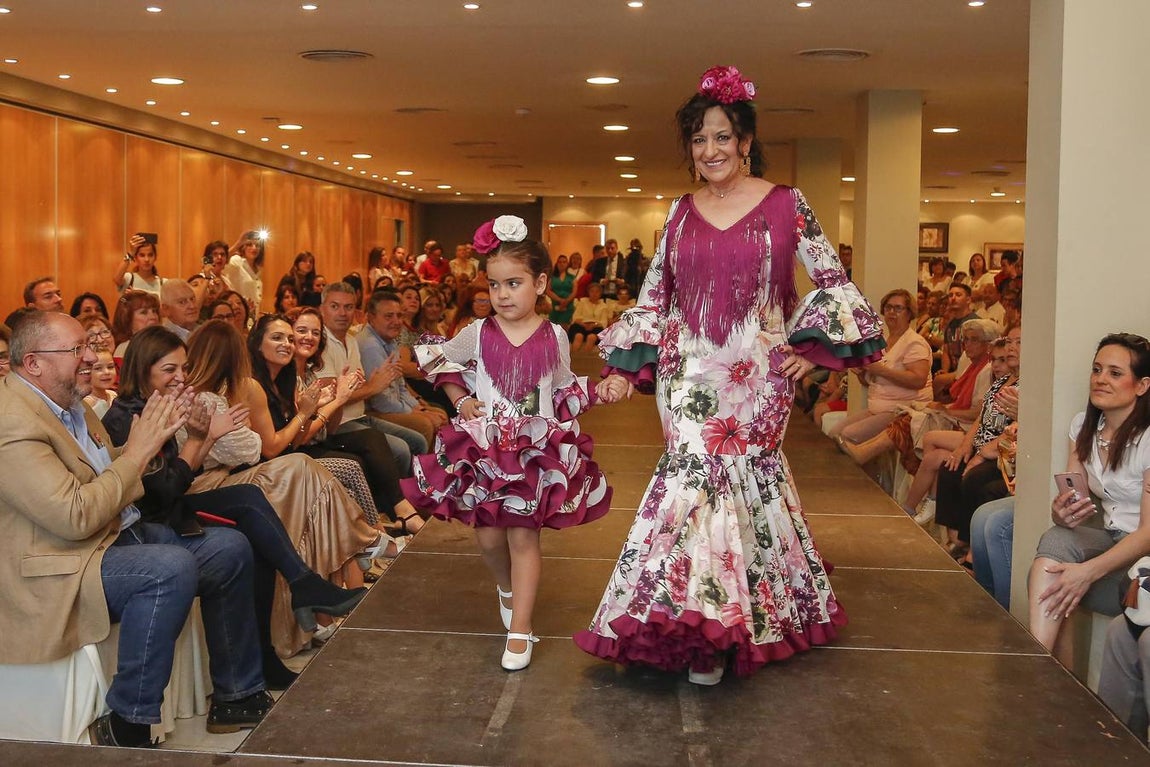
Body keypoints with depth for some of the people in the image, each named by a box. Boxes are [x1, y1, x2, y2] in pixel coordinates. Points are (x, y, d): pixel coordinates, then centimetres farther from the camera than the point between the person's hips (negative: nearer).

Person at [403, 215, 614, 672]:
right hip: (484, 447, 1)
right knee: (488, 534, 6)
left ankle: (520, 629, 8)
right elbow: (440, 363, 12)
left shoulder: (554, 337, -3)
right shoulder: (478, 334, -3)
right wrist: (462, 401, 1)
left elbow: (564, 389, 10)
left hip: (539, 449, -1)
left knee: (523, 535, -2)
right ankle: (506, 588, 39)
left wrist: (601, 390, -6)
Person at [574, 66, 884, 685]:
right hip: (690, 372, 2)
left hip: (757, 373, -2)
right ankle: (707, 631, 2)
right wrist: (625, 370, 7)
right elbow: (654, 297, 13)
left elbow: (833, 282, 5)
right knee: (698, 470, -9)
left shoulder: (786, 205, 1)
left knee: (744, 478, -3)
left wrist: (813, 347, -4)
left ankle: (716, 629, 10)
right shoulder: (680, 214, 10)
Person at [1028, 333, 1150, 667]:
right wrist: (1060, 513, -23)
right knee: (1056, 538, -28)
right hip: (1108, 538, 5)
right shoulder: (1084, 426, 7)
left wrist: (1088, 571, -34)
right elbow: (1071, 498, 4)